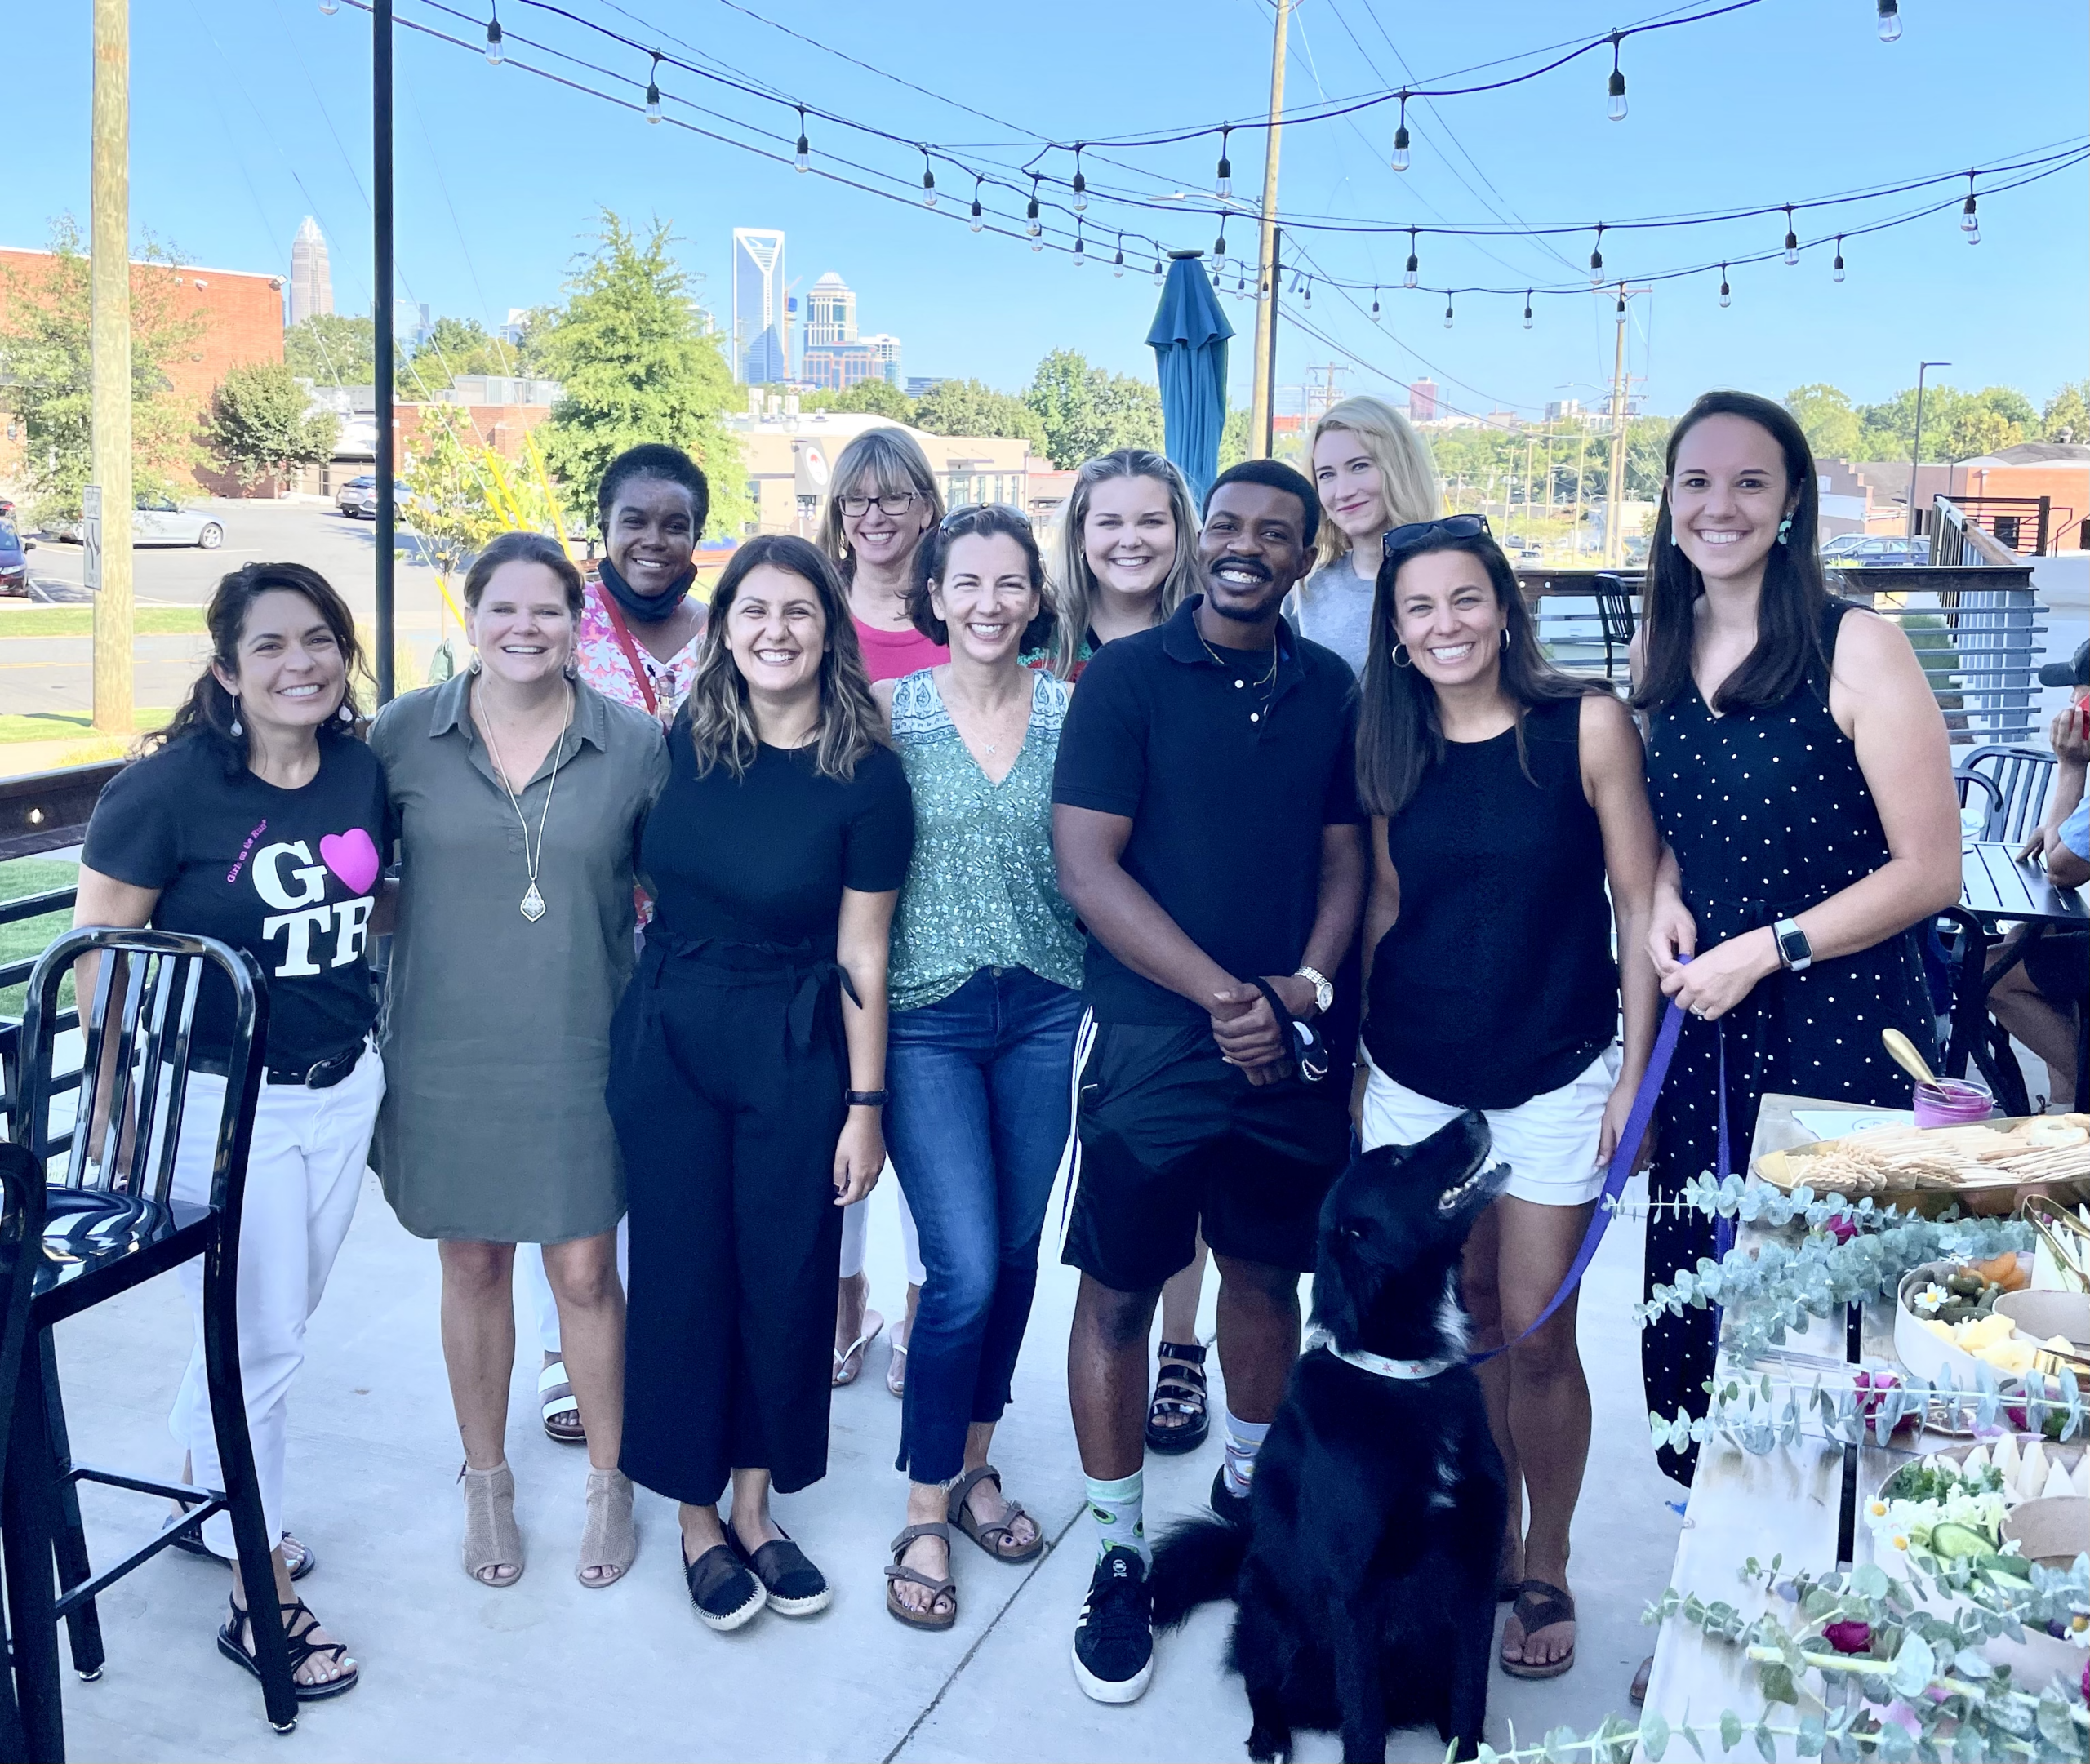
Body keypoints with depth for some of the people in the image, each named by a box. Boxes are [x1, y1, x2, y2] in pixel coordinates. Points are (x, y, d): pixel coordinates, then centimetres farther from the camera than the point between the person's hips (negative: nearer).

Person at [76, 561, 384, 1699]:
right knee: (256, 1339, 3)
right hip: (224, 1103, -5)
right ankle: (261, 1597, 20)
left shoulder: (365, 770, -2)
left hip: (344, 1089, 5)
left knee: (282, 1321, 19)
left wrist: (380, 1040, 11)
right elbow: (100, 950, -10)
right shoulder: (170, 785, -17)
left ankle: (205, 1492, 45)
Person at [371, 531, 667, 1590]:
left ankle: (607, 1481, 30)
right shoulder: (403, 735, -4)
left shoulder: (636, 744, -4)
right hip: (447, 1054, 1)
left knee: (586, 1270, 8)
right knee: (472, 1264, 14)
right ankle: (485, 1480, 35)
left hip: (582, 1054, -1)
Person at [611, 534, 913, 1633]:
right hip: (667, 1040, 2)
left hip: (795, 1055, -2)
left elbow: (860, 954, -7)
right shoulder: (680, 744, -1)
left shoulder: (866, 776, -9)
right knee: (682, 1272, 8)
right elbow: (635, 881, 11)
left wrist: (865, 1106, -7)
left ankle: (755, 1506, 28)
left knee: (785, 1276, 7)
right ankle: (697, 1517, 25)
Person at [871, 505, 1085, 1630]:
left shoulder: (1067, 713, 3)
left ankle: (976, 1465, 32)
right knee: (965, 1269, -7)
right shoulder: (890, 710, -3)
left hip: (1045, 1008, 3)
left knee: (1016, 1254, 11)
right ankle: (925, 1514, 12)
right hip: (927, 1016, -3)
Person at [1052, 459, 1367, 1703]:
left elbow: (1344, 853, 12)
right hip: (1153, 1043, -4)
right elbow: (1088, 866, -11)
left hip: (1292, 1043, 4)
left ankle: (1248, 1487, 39)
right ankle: (1122, 1555, 18)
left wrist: (1309, 982, -7)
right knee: (1119, 1292, 3)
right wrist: (1223, 996, -16)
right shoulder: (1127, 678, -5)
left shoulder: (1330, 689, 8)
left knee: (1270, 1273, 16)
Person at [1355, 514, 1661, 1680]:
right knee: (1464, 1317, 12)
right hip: (1416, 1074, 3)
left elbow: (1639, 904, -5)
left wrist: (1635, 1070, -7)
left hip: (1555, 1074, -3)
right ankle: (1487, 1541, 32)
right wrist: (1346, 1047, 10)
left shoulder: (1587, 725, -7)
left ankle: (1546, 1571, 23)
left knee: (1535, 1333, 2)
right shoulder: (1390, 749, 3)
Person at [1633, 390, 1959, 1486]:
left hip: (1842, 1029, -5)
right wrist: (1666, 893, -1)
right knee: (1695, 1283, 11)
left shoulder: (1858, 649, -13)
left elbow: (1931, 871, -12)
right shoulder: (1657, 648, 5)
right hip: (1705, 1026, 5)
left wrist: (1766, 949, -16)